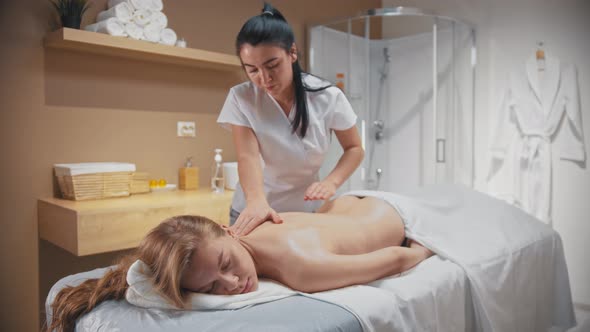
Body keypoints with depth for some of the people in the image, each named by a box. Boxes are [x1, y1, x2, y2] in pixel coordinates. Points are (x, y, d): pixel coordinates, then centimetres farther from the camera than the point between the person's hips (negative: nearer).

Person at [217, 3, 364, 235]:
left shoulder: (328, 97, -12)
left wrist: (331, 182, -20)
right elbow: (247, 156, -23)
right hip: (256, 209, 0)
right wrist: (257, 201, -42)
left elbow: (354, 148, -2)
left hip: (308, 210, 1)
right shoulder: (241, 99, -14)